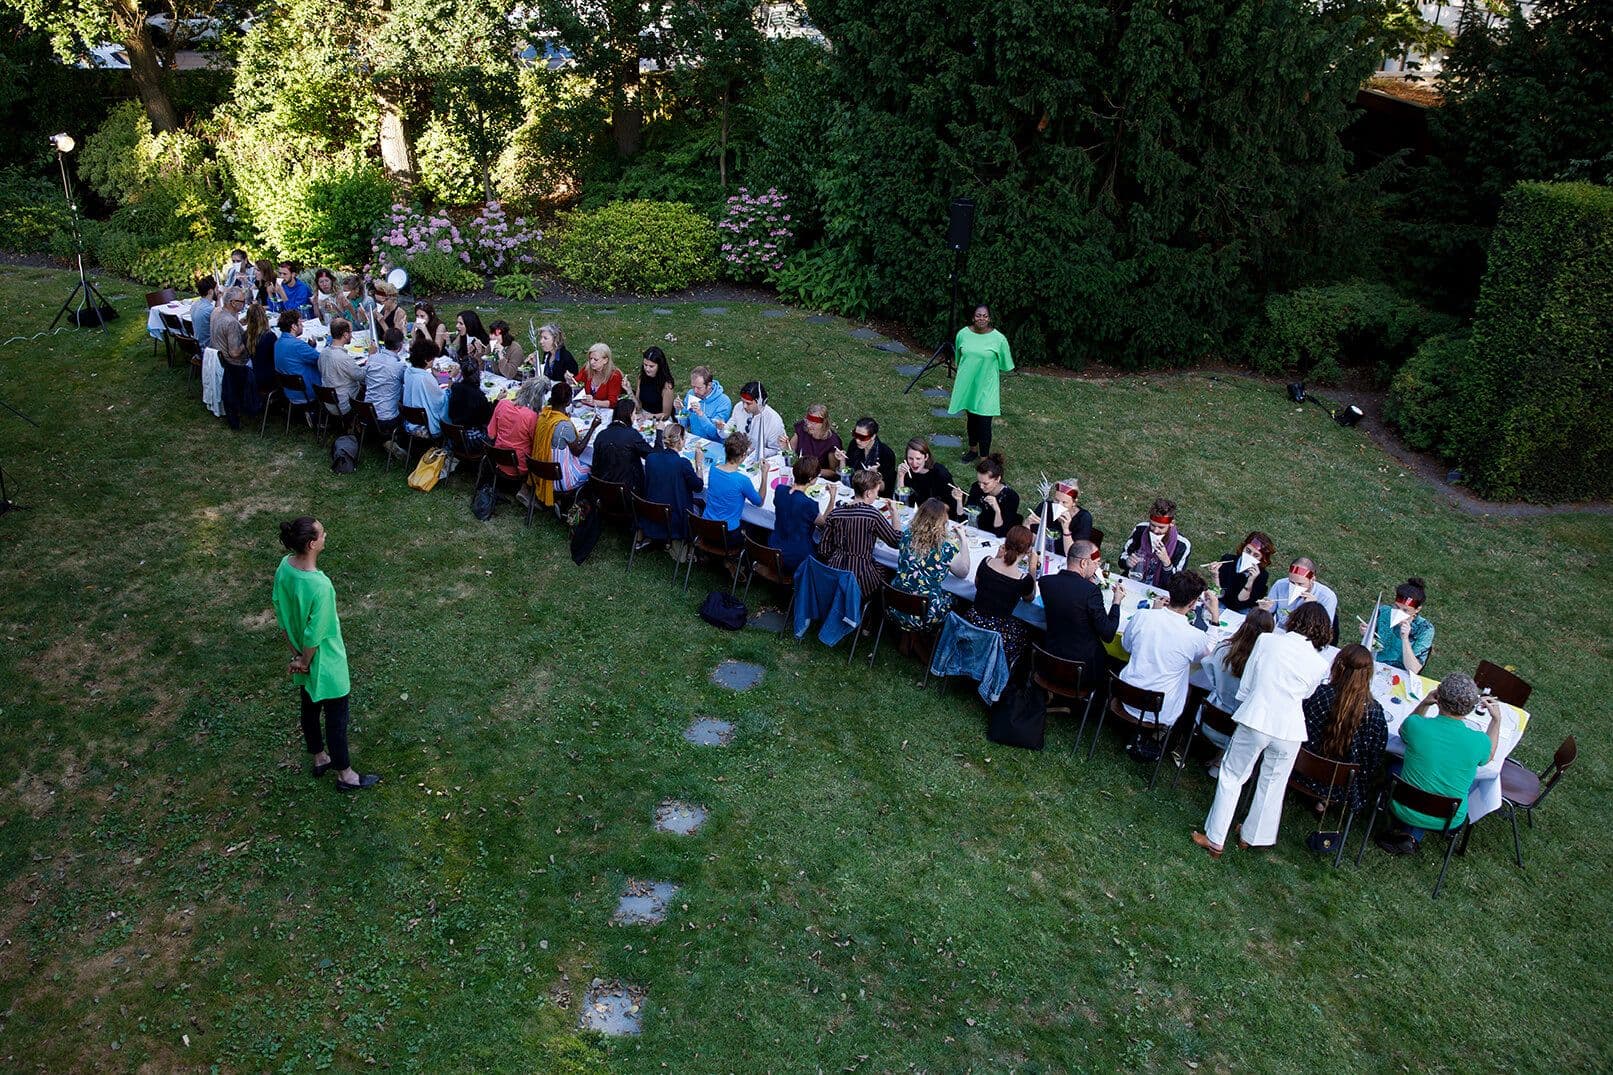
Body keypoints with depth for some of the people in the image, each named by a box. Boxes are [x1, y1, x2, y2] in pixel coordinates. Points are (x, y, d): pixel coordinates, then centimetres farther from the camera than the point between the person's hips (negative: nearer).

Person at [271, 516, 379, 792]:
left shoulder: (284, 566, -12)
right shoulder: (320, 586, -37)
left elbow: (280, 611, 1)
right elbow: (314, 635, -28)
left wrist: (296, 653, 8)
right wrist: (305, 662, -8)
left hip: (302, 655, 8)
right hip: (323, 661, -8)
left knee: (310, 709, 27)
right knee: (336, 718, 13)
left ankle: (320, 759, 50)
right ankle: (346, 775, 32)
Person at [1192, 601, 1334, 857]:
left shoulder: (1266, 641, -1)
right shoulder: (1320, 664, 1)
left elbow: (1245, 686, 4)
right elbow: (1305, 695, 14)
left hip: (1255, 721, -1)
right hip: (1290, 730, 1)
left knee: (1232, 777, 13)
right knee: (1272, 784, 20)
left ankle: (1215, 840, 16)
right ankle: (1250, 838, 36)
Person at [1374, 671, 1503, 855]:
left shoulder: (1415, 725, -22)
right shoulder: (1478, 741, -20)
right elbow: (1488, 756, 8)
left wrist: (1424, 704, -3)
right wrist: (1497, 719, 11)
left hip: (1407, 812, 1)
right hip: (1449, 822, -1)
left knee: (1395, 766, 30)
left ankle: (1406, 830, 14)